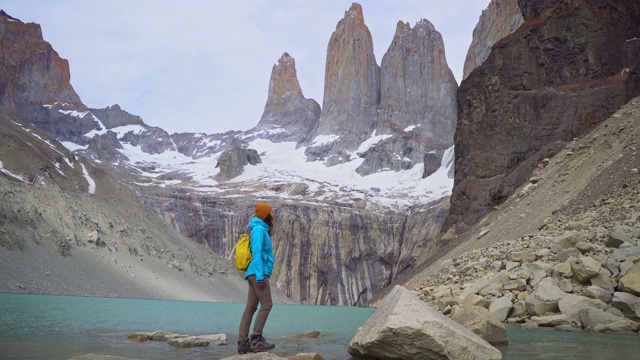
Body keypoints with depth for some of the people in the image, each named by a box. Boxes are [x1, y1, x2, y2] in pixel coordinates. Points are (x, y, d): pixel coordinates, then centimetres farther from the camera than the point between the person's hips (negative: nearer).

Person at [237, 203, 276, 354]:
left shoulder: (262, 229, 22)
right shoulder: (259, 229, -7)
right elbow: (256, 253, -16)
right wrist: (260, 275, -21)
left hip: (255, 274, 9)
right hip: (258, 273, -9)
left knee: (251, 308, 4)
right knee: (266, 304, -12)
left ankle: (243, 342, 2)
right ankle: (256, 339, -14)